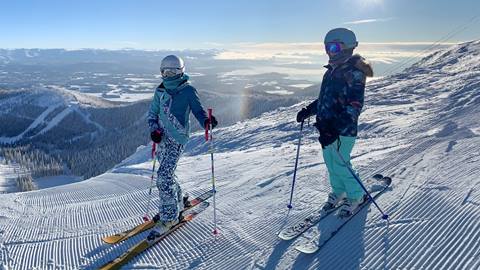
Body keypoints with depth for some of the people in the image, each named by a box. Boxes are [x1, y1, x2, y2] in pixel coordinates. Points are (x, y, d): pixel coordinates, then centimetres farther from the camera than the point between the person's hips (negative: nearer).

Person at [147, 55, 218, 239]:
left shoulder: (188, 91, -6)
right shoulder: (160, 91, 10)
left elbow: (198, 110, -5)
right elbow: (153, 113, 16)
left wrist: (207, 121, -27)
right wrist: (154, 129, -3)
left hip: (177, 139, -6)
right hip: (162, 138, 7)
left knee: (164, 176, -13)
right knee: (166, 174, 16)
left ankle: (169, 216, 0)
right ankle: (177, 203, 38)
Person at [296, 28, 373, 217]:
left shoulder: (353, 73, -16)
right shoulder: (332, 71, 12)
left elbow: (355, 106, -23)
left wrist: (335, 129, -31)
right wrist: (308, 110, 16)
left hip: (342, 130, -8)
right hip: (326, 127, 9)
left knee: (340, 164, 0)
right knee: (330, 162, 16)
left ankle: (356, 196, 22)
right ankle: (338, 192, 36)